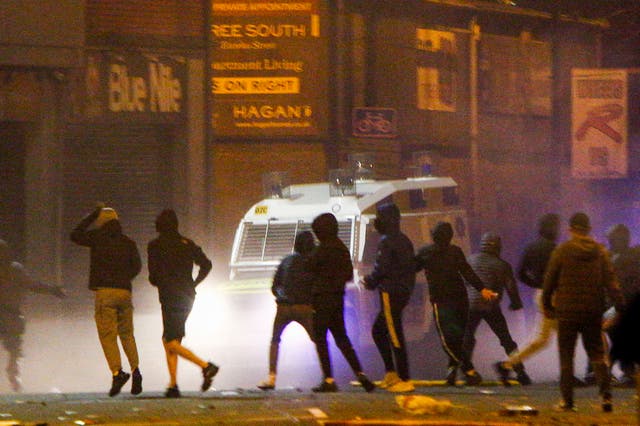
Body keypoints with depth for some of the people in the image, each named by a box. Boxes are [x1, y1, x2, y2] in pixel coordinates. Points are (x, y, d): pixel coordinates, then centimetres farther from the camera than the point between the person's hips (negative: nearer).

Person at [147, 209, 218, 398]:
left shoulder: (155, 246, -4)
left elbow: (154, 276, -8)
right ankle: (173, 385, 6)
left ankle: (206, 366, -24)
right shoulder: (187, 244, 11)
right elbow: (206, 264, 5)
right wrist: (193, 284, 12)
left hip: (170, 297, -7)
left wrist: (156, 282, 15)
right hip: (187, 296, 7)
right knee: (168, 340, 13)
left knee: (172, 343, -7)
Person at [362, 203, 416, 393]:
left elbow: (381, 268, -19)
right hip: (403, 291, 10)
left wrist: (371, 281, 3)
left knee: (395, 336, -7)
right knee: (378, 331, 19)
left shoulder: (386, 242, -14)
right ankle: (391, 373, 17)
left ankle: (404, 380, -7)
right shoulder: (404, 240, 14)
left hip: (390, 293, -10)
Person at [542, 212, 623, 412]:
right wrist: (620, 305, -2)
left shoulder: (561, 251, -5)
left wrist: (547, 305, 12)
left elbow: (550, 281, -1)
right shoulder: (600, 252, 2)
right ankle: (606, 394, -7)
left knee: (566, 356, 6)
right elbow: (610, 282, -3)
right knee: (597, 353, 11)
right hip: (593, 312, 2)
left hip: (567, 311, -2)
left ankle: (567, 400, 4)